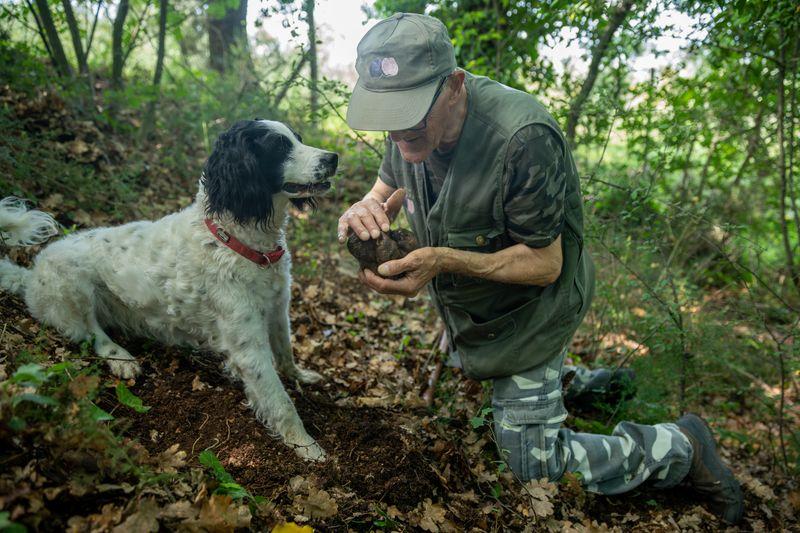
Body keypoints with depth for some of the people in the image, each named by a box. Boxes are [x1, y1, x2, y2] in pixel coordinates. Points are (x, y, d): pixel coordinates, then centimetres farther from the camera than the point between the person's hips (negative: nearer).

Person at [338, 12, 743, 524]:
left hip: (528, 309, -8)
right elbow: (385, 193, -5)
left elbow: (545, 264, -30)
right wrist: (364, 211, -31)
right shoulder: (412, 123, -14)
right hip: (468, 306, 8)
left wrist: (444, 260, -44)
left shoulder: (523, 139, -38)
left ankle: (680, 447, 20)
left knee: (535, 465, -1)